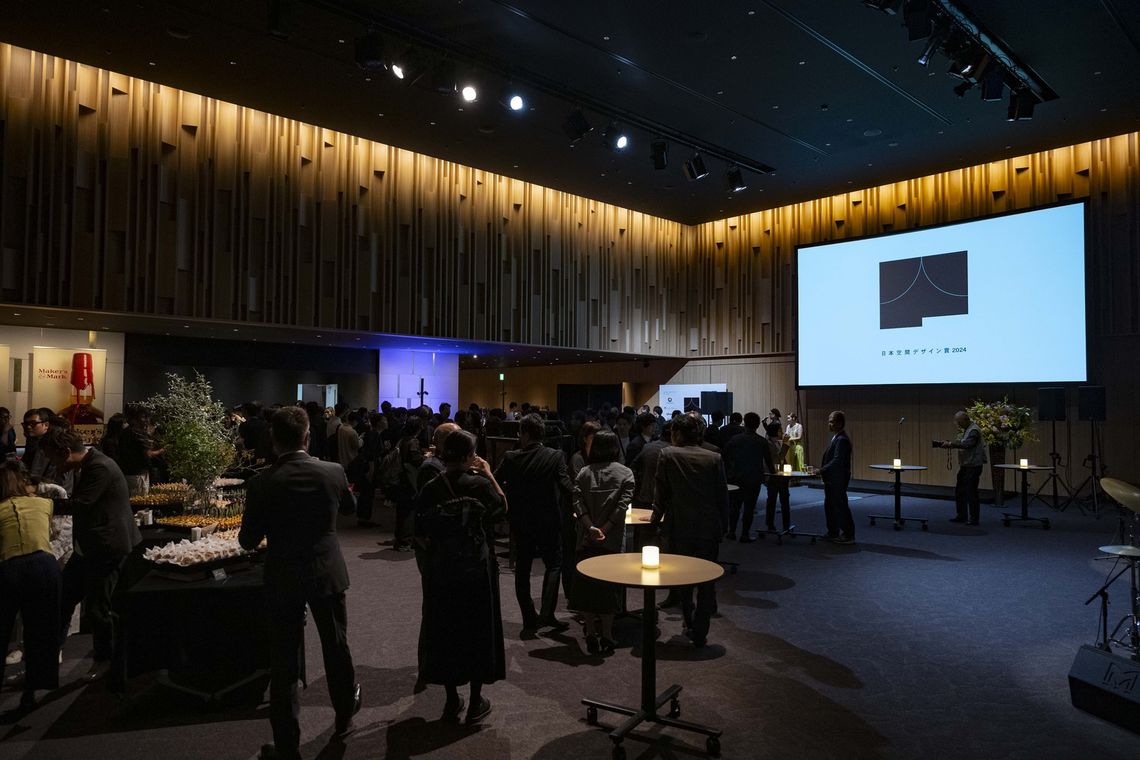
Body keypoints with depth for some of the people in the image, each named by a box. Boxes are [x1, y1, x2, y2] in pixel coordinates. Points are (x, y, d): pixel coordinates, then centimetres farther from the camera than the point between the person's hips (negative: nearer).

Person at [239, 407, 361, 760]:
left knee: (284, 663, 11)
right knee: (336, 647, 21)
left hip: (283, 579, -2)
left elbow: (248, 541, -7)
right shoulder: (333, 472, -11)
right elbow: (350, 507, 10)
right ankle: (345, 713, 44)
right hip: (328, 573, 2)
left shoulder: (262, 483, -16)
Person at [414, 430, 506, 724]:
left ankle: (452, 699, 26)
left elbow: (421, 537, -4)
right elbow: (502, 508, 4)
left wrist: (428, 566, 10)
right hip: (477, 571, -2)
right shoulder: (480, 484, -15)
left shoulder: (430, 490, -9)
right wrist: (490, 475, 3)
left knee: (444, 630, 16)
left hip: (440, 572, 2)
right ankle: (476, 702, 22)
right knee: (477, 630, 13)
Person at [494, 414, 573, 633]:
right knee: (553, 564, 13)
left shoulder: (510, 458, -8)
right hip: (548, 521, -2)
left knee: (522, 568, 14)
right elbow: (567, 487, -16)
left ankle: (529, 619, 19)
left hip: (520, 522, 2)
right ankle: (547, 613, 1)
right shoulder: (555, 457, -13)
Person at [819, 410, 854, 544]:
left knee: (840, 506, -1)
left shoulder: (842, 440, -19)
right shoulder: (836, 438, 12)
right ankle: (833, 533, 25)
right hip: (831, 479, 10)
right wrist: (823, 470, 7)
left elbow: (837, 461, -24)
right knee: (829, 505, 15)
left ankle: (848, 535, 10)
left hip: (838, 480, -10)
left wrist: (822, 470, -18)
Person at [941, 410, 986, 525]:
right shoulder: (966, 430, 16)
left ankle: (974, 518, 4)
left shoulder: (974, 430, -15)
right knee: (959, 490, 13)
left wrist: (950, 444, -27)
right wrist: (948, 443, 3)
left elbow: (967, 444, -29)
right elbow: (960, 442, 20)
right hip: (965, 465, 10)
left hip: (973, 466, -10)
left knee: (971, 492, -4)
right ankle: (962, 516, 22)